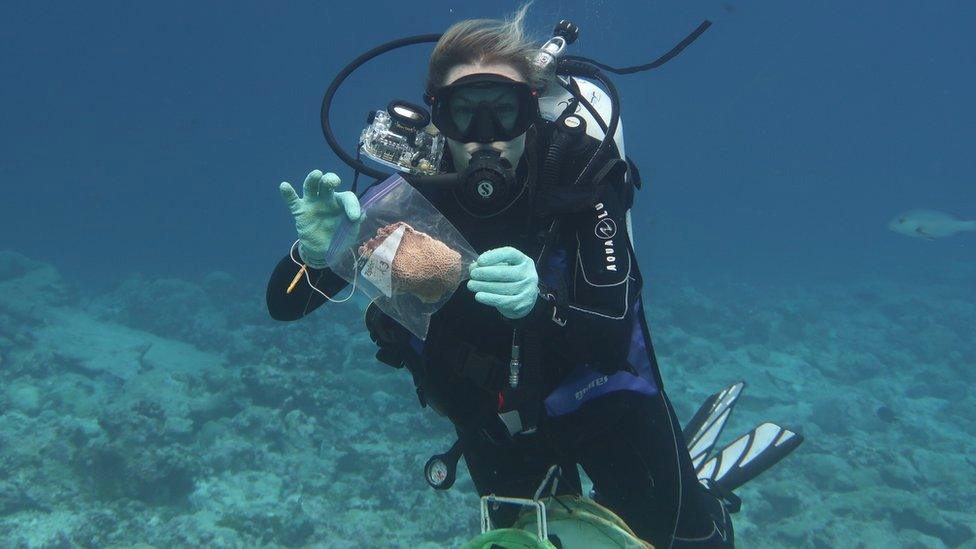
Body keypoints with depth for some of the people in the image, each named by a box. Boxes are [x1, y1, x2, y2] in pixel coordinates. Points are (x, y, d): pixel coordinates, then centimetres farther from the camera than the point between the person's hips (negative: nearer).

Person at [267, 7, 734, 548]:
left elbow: (614, 342, -30)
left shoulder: (575, 178, -27)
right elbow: (283, 305, -20)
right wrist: (315, 255, -43)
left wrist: (540, 304, -51)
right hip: (489, 419, 2)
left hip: (596, 396, -2)